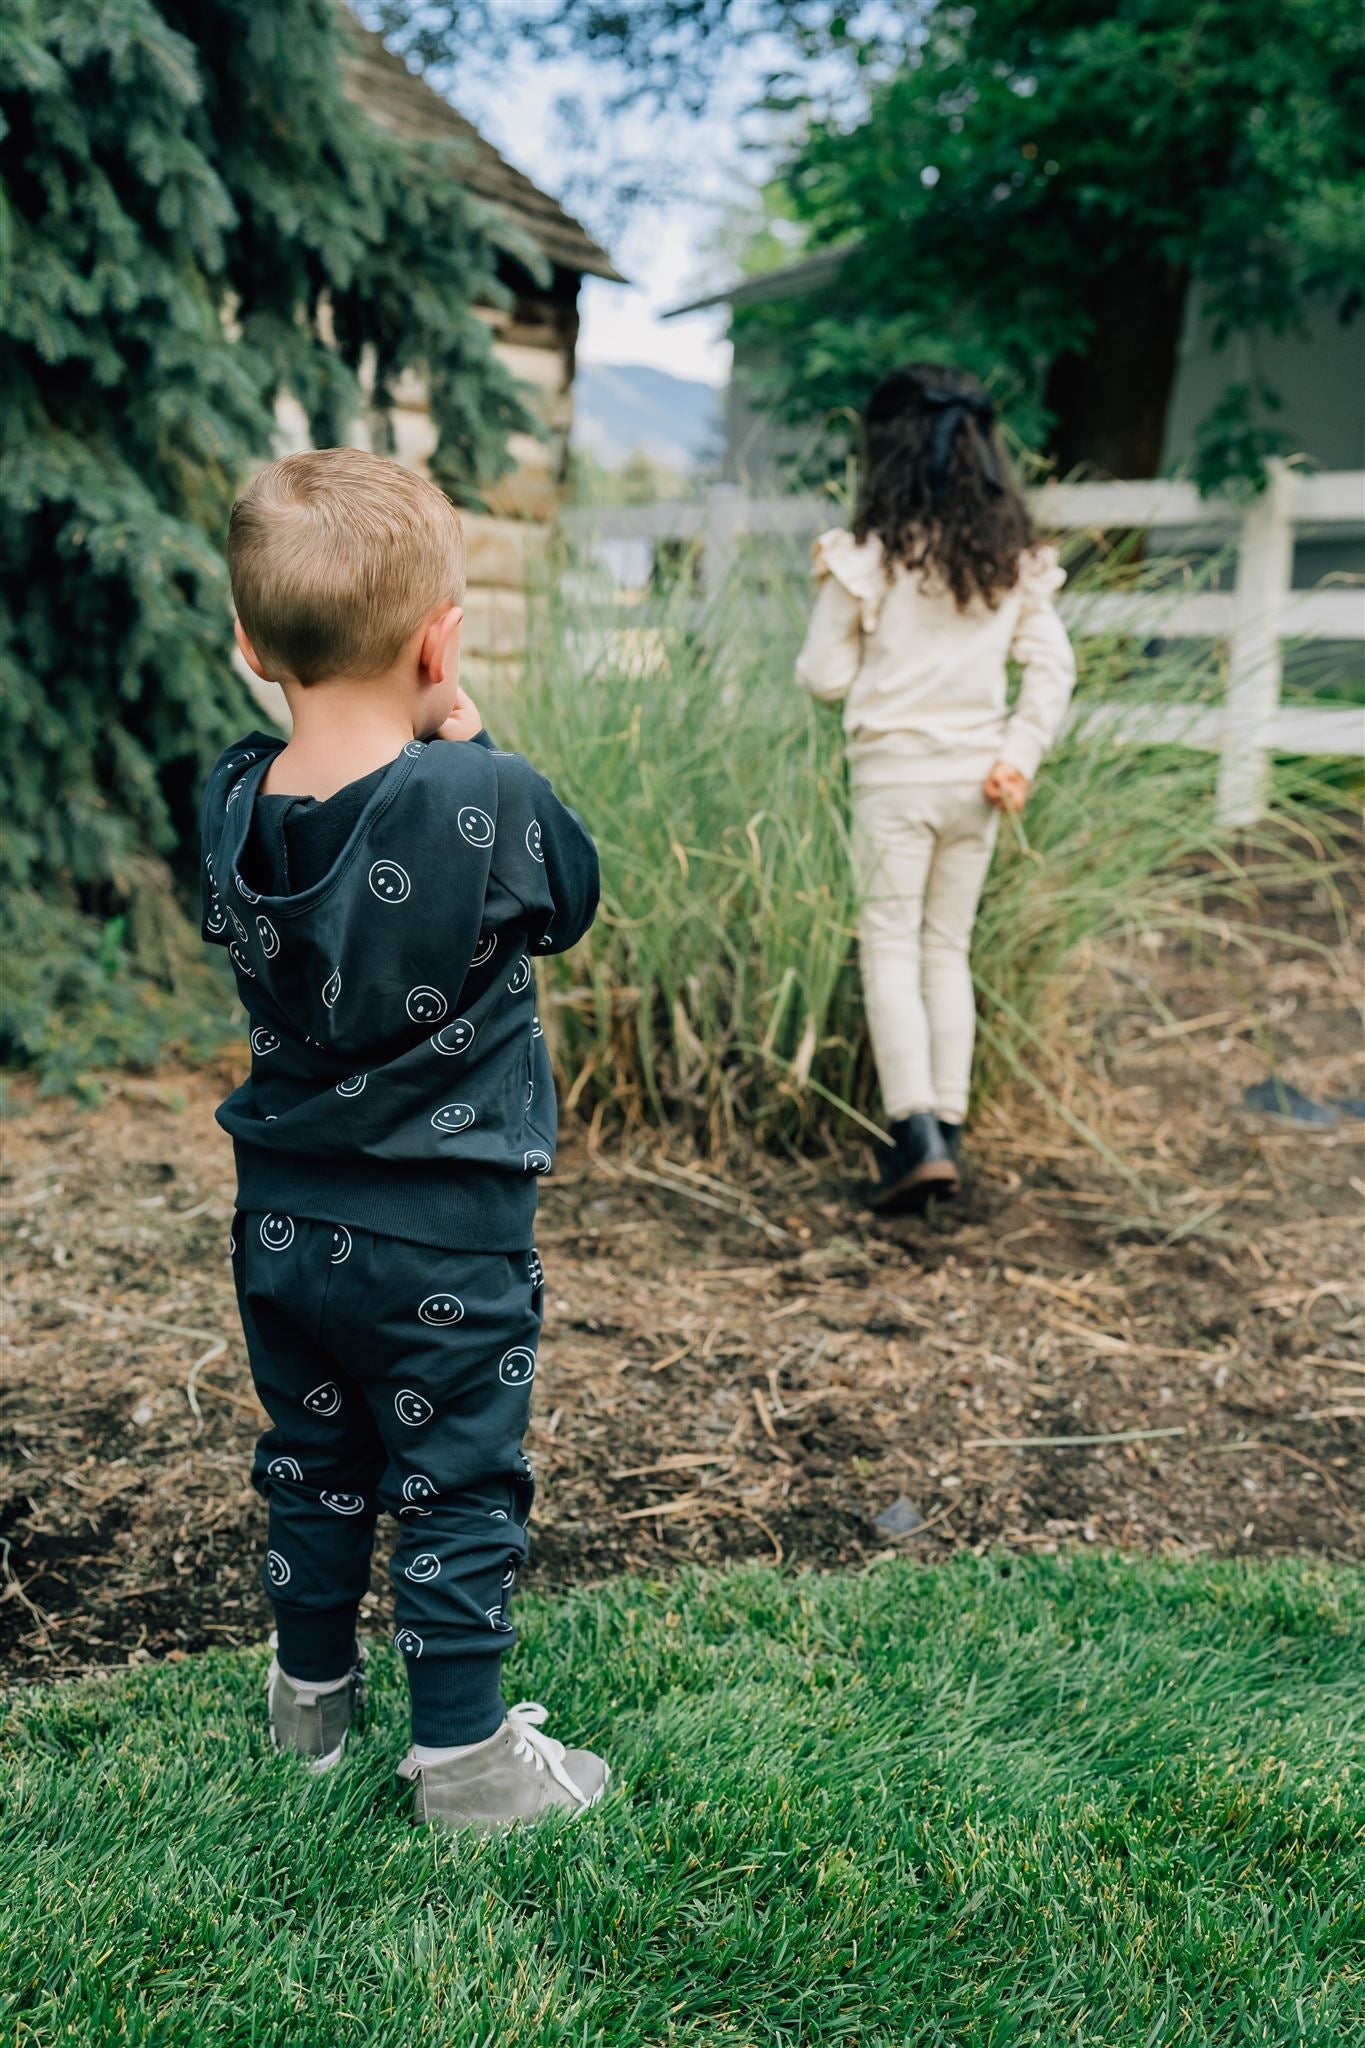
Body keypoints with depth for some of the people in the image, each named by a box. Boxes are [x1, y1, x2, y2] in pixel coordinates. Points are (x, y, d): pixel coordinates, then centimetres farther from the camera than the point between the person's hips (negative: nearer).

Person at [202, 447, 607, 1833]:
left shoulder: (232, 804, -7)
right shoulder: (487, 803, -22)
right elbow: (572, 899, -3)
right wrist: (465, 743, 0)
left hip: (281, 1222, 5)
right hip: (443, 1236, -5)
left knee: (310, 1461, 22)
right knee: (455, 1486, 9)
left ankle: (310, 1697, 40)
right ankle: (463, 1755, 21)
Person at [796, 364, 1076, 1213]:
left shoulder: (869, 556, -10)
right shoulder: (1015, 562, 4)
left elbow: (825, 677, -5)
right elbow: (1054, 666, 1)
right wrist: (1020, 756, 1)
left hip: (896, 772, -4)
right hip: (976, 776, 5)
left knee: (891, 946, 2)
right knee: (949, 949, 14)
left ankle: (916, 1133, -9)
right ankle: (950, 1129, 15)